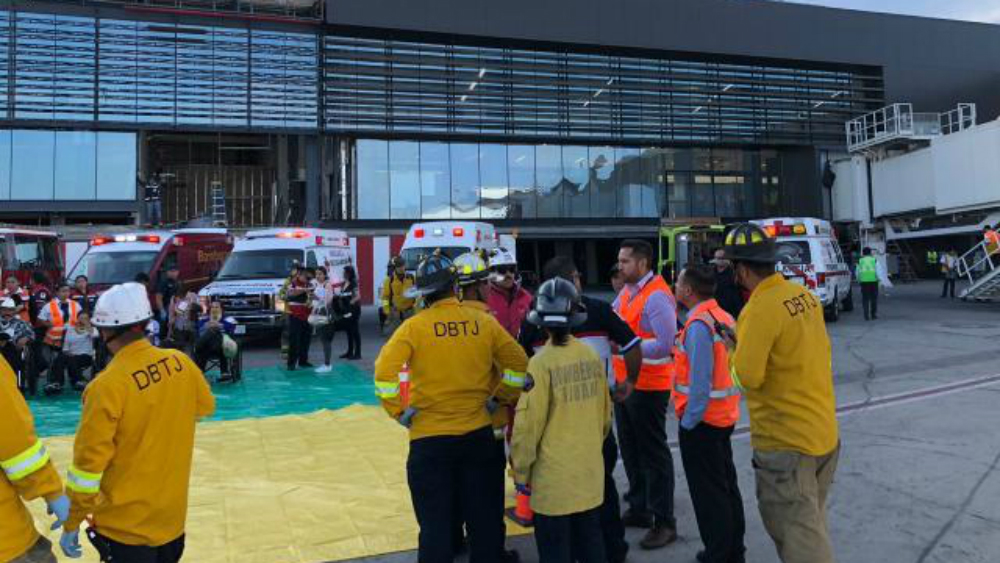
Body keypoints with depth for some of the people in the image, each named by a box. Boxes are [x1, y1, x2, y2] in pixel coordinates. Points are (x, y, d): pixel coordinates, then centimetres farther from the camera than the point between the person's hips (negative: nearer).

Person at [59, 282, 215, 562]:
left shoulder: (108, 386, -23)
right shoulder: (180, 362, -9)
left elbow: (89, 461, -17)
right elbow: (205, 407, 9)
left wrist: (71, 525, -5)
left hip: (126, 524, -4)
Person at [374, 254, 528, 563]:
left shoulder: (414, 326, -8)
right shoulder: (484, 321, -2)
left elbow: (384, 372, -14)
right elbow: (518, 362, 3)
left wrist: (398, 411, -3)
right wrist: (499, 398, 12)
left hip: (430, 438, -1)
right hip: (478, 434, 2)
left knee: (436, 523, 11)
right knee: (485, 519, 17)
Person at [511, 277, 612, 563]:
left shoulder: (541, 363, -18)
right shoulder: (592, 356, -2)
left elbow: (528, 424, -16)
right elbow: (605, 412, 8)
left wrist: (520, 472, -3)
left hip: (553, 478, -5)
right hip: (590, 472, 5)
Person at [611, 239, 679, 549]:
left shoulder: (657, 296, -18)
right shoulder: (626, 292, 9)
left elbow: (664, 345, -25)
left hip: (648, 387, -9)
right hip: (624, 383, 9)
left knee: (654, 454, 1)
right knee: (630, 450, 18)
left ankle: (664, 522, 13)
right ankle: (639, 509, 33)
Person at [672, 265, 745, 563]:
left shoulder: (698, 325, -21)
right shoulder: (724, 317, 6)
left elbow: (700, 382, -24)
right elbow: (732, 367, 10)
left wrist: (688, 422, -15)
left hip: (701, 420, -9)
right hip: (724, 416, 9)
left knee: (708, 492, 4)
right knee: (727, 483, 19)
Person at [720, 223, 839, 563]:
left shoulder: (760, 309, -22)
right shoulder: (806, 296, 4)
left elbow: (747, 377, -22)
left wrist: (733, 350, -3)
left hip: (786, 442, -8)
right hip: (824, 433, 8)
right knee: (812, 524, 25)